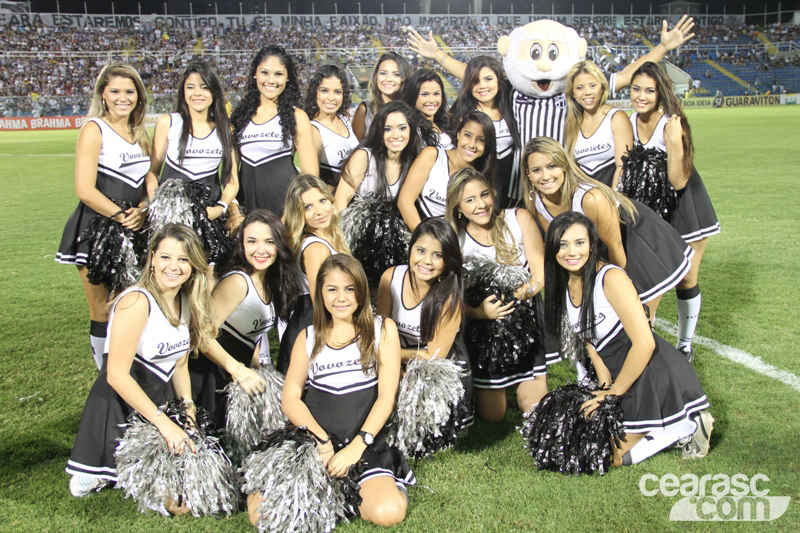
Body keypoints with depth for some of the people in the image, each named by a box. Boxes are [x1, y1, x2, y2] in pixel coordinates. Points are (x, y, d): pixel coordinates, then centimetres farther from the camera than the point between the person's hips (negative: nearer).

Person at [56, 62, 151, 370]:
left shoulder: (139, 133, 14)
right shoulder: (94, 130, -5)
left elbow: (148, 183, 16)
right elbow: (85, 190, -13)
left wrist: (141, 211, -4)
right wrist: (122, 215, -14)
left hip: (134, 230, 6)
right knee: (102, 310, 0)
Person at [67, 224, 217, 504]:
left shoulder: (188, 302, 4)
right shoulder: (137, 302, -21)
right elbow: (117, 375, -24)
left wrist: (188, 412, -2)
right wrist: (163, 422, -24)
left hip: (159, 400, 8)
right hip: (120, 406, -8)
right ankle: (98, 475, 10)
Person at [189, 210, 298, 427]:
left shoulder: (269, 281, 6)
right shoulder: (238, 282, -19)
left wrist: (254, 365, 4)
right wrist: (238, 370, -20)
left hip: (242, 371, 8)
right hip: (214, 377, -8)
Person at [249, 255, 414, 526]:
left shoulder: (382, 329, 5)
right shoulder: (309, 337, 12)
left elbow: (387, 396, -2)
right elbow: (290, 398, 5)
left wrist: (357, 446, -12)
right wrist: (322, 441, -10)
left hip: (365, 443, -2)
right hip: (311, 442, 2)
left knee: (388, 512, -28)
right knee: (261, 514, -18)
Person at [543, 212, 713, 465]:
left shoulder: (611, 278, -19)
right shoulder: (563, 286, 5)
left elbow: (644, 343, -22)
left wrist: (614, 393, -13)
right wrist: (605, 386, -5)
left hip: (655, 375, -8)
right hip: (619, 373, 8)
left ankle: (686, 426, 4)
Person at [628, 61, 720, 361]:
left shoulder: (671, 124, -22)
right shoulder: (628, 124, -8)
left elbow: (678, 182, -27)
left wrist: (675, 142, -37)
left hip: (684, 205, -4)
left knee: (687, 280, 5)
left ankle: (685, 345, 22)